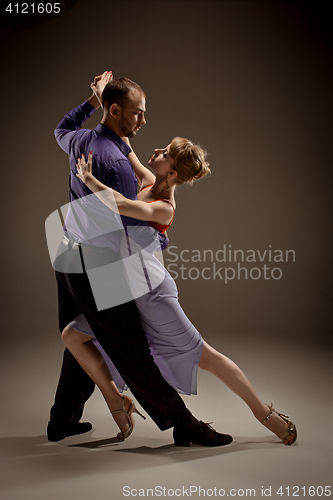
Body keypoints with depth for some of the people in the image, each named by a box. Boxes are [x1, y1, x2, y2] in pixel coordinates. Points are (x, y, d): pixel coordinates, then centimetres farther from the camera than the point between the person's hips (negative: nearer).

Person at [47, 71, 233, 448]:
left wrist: (91, 100, 29)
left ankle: (62, 421, 28)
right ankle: (183, 425, 2)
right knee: (133, 353, -6)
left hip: (68, 260, 10)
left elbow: (61, 130, 34)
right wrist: (160, 238, 4)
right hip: (96, 267, -9)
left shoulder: (80, 141, 7)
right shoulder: (115, 161, -20)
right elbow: (130, 223, -15)